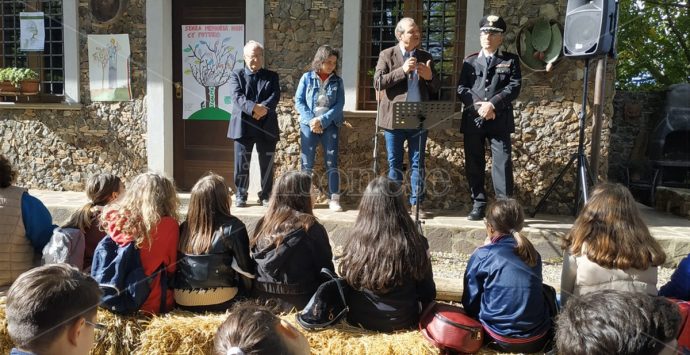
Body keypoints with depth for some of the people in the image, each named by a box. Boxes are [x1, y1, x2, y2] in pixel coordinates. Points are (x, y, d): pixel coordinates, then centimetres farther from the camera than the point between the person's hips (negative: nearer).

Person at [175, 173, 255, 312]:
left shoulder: (184, 227, 3)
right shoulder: (233, 227, -10)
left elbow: (175, 264, 11)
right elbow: (245, 268, -6)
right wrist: (246, 292, 12)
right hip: (218, 301, -6)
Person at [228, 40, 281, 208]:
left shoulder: (272, 76, 13)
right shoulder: (236, 75, 8)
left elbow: (275, 96, -4)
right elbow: (237, 97, -9)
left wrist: (264, 108, -24)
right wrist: (254, 108, -26)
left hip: (267, 126, 1)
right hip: (243, 126, -1)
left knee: (267, 164, 5)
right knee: (242, 164, 2)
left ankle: (265, 195, 17)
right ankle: (241, 196, 15)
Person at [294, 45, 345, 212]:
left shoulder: (337, 81, 6)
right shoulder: (307, 78, 3)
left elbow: (339, 105, -2)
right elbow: (299, 101, 0)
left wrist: (322, 120, -13)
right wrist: (311, 120, -12)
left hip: (330, 126, 1)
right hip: (309, 126, -1)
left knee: (332, 163, -2)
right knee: (307, 164, 3)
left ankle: (334, 199, 1)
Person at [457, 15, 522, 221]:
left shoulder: (510, 60, 10)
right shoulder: (470, 61, 15)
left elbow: (514, 87, -3)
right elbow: (461, 88, 5)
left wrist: (493, 104, -16)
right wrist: (478, 106, -12)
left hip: (500, 120, -2)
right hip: (472, 120, 2)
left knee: (502, 163, -7)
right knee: (474, 164, 4)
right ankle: (478, 205, 12)